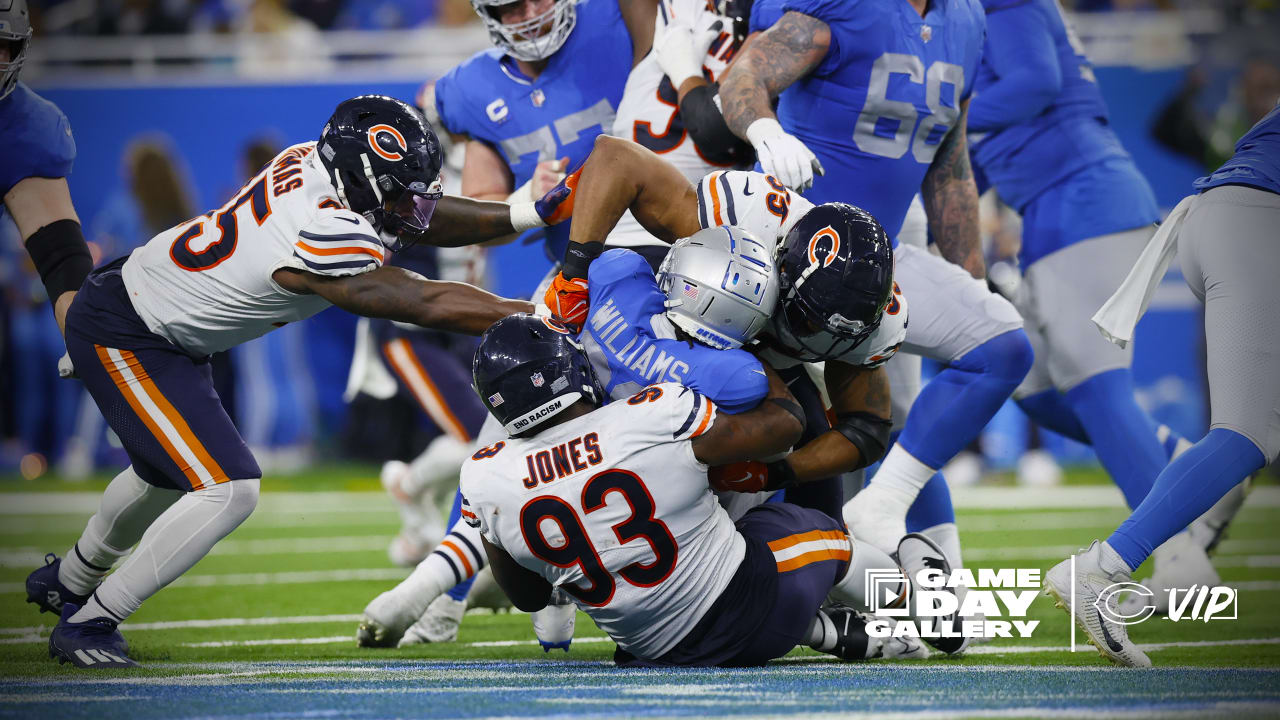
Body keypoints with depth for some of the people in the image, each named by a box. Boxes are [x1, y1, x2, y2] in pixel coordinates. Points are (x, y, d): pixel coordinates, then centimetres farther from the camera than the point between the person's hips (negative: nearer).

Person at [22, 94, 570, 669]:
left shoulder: (318, 160, -10)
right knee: (227, 490, -15)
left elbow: (426, 221, 4)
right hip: (121, 335, -10)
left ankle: (68, 579, 53)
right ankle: (87, 624, -2)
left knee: (172, 475, 29)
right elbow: (429, 305, -29)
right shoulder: (326, 237, -34)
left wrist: (532, 213, -5)